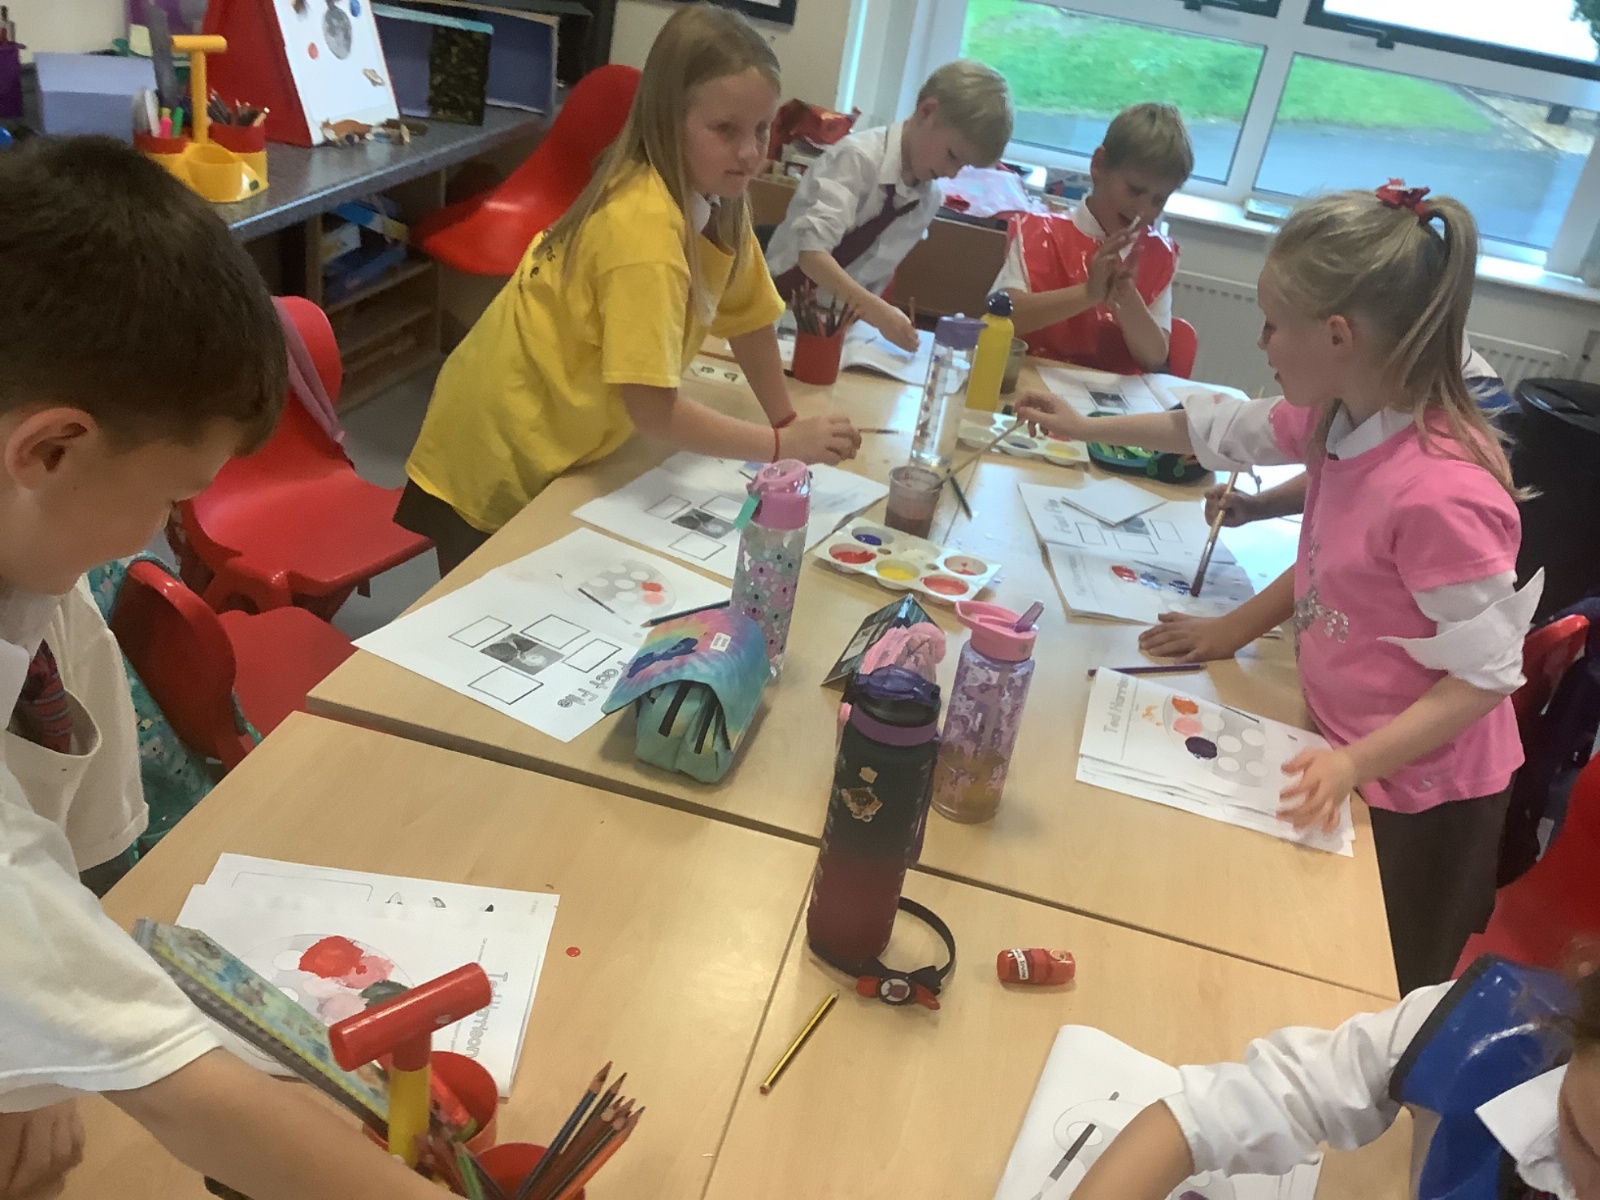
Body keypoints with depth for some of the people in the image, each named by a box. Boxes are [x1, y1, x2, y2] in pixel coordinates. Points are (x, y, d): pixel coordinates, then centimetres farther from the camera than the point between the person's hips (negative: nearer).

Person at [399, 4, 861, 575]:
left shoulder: (716, 196, -5)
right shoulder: (643, 222, -31)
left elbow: (749, 320, 7)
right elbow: (653, 408, -35)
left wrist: (788, 425, 0)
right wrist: (783, 445, -29)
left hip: (563, 443, 8)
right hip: (502, 452, -8)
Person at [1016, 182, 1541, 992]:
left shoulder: (1443, 491, -33)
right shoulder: (1345, 416, -6)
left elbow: (1486, 675, -26)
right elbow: (1223, 431, 11)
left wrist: (1356, 761, -34)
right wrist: (1082, 429, 16)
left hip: (1415, 794, -8)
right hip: (1346, 752, 8)